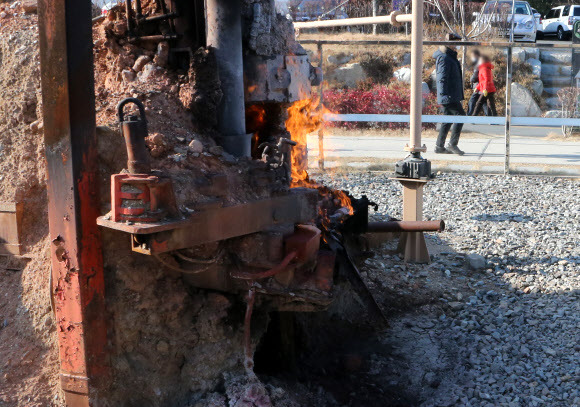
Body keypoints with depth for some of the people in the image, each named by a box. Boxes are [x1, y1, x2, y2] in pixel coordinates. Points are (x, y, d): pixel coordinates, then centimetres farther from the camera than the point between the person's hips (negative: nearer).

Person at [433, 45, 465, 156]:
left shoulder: (451, 57, 20)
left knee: (448, 120, 10)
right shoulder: (444, 58, -13)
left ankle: (439, 146, 13)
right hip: (449, 97, -10)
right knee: (460, 116, -11)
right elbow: (442, 79, -19)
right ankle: (452, 144, -8)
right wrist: (444, 96, -25)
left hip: (452, 97, 10)